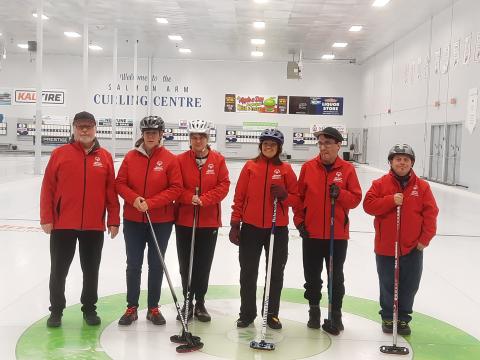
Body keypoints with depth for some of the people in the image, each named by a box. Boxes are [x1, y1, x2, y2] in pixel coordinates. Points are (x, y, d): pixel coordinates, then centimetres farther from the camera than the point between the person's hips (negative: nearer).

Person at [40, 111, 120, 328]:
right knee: (59, 270, 9)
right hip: (62, 225, -1)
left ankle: (89, 308, 28)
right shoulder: (60, 154, -1)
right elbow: (48, 188, -2)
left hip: (94, 226, 1)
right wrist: (46, 218, -5)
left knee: (91, 271, 12)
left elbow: (112, 192, 3)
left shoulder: (105, 157, 3)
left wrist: (113, 220, 1)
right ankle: (56, 310, 25)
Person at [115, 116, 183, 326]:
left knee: (156, 265, 9)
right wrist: (134, 199, -17)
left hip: (161, 221, -1)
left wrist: (150, 203, -16)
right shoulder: (131, 157, 0)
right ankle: (132, 308, 21)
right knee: (133, 264, 8)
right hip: (133, 220, 1)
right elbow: (120, 183, 1)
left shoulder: (170, 159, -5)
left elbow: (176, 188, -9)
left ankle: (153, 308, 22)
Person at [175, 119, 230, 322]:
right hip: (184, 220, 0)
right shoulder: (180, 160, -1)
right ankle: (187, 301, 21)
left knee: (204, 264, 7)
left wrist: (204, 199, -16)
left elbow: (223, 186, -4)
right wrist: (190, 198, -19)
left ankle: (200, 302, 22)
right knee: (186, 263, 6)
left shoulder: (218, 160, 0)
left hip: (209, 221, 0)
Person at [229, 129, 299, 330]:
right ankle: (247, 313, 23)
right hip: (251, 227, 0)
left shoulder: (286, 169, 1)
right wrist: (235, 224, -2)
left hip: (278, 229, 0)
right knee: (248, 273, 8)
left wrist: (284, 195, -18)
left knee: (276, 273, 10)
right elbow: (239, 197, 1)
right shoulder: (250, 166, 1)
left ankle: (272, 314, 25)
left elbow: (295, 199, 3)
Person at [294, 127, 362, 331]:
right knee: (312, 276, 11)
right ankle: (314, 310, 28)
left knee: (336, 277, 10)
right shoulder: (308, 167, 0)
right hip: (311, 233, 1)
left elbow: (356, 199, -2)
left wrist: (340, 193, -20)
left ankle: (336, 313, 25)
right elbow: (299, 196, 4)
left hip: (338, 234, -1)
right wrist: (299, 221, -1)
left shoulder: (347, 169, -2)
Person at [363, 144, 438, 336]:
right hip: (385, 247, -1)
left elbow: (430, 214, -1)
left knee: (409, 287, 9)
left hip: (413, 247, 1)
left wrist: (424, 239, -6)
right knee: (387, 286, 11)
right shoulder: (380, 184, -2)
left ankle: (403, 318, 26)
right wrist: (391, 200, -22)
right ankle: (387, 317, 27)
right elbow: (368, 205, -10)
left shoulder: (422, 186, -1)